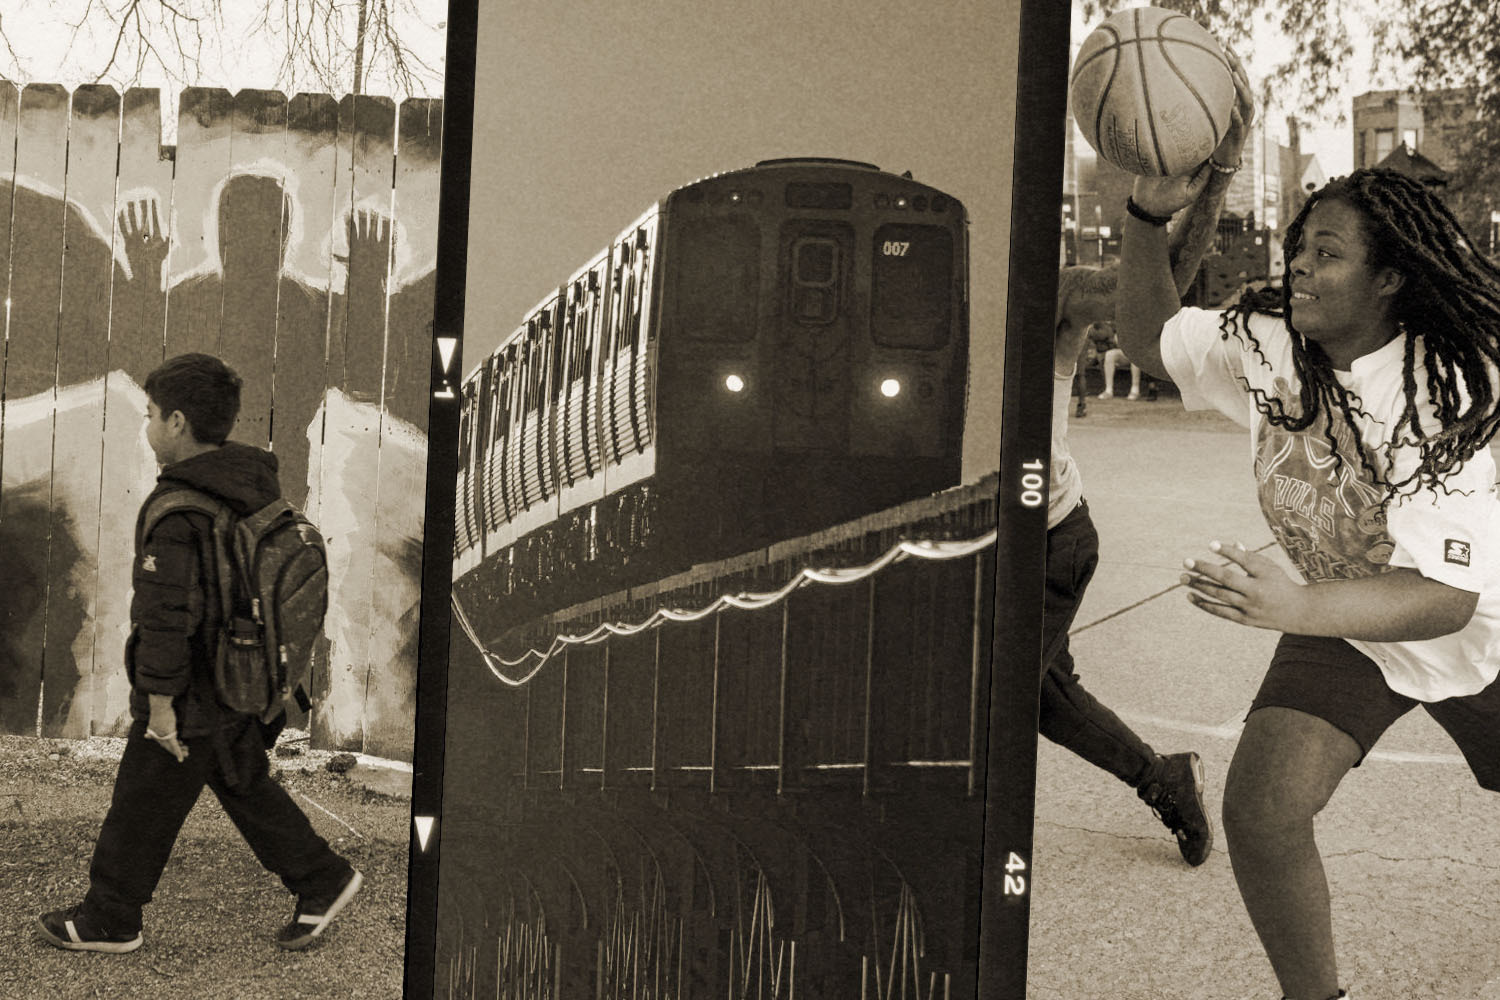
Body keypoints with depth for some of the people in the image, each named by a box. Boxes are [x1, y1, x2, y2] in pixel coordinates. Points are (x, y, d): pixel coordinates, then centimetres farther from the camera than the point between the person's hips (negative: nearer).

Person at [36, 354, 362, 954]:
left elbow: (165, 614, -24)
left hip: (194, 695, -8)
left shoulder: (175, 513, -25)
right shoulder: (258, 482, 2)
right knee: (243, 784, 24)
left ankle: (107, 921, 24)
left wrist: (160, 702, -17)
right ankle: (322, 881, 26)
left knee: (141, 809, 9)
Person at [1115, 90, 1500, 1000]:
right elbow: (1148, 337, 1)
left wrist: (1297, 605, -55)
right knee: (1261, 811, -18)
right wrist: (1149, 217, -18)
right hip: (1346, 622, 3)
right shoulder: (1266, 350, -15)